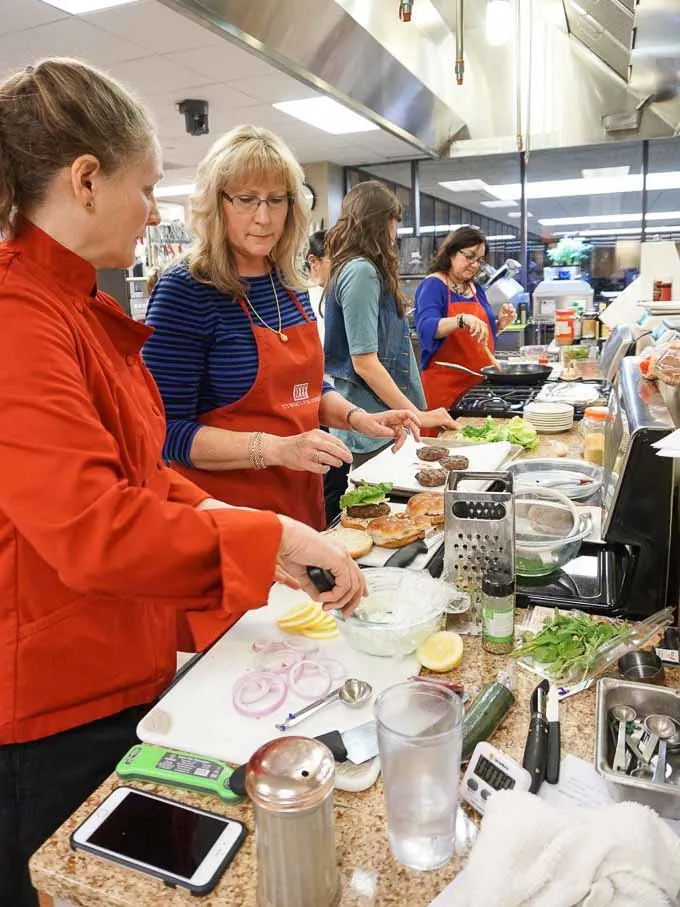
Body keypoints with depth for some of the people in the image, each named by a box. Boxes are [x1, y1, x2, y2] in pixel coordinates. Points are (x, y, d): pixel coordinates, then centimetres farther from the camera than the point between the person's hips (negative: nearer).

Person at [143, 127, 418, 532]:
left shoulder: (291, 285, 4)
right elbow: (169, 430, -19)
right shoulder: (185, 291, -16)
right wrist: (276, 448, -28)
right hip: (227, 512, -6)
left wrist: (357, 418, -3)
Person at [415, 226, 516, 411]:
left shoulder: (475, 288, 14)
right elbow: (426, 328, -24)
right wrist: (462, 319, -38)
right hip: (444, 384, -6)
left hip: (479, 383, 7)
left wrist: (500, 323, 4)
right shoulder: (433, 285, -7)